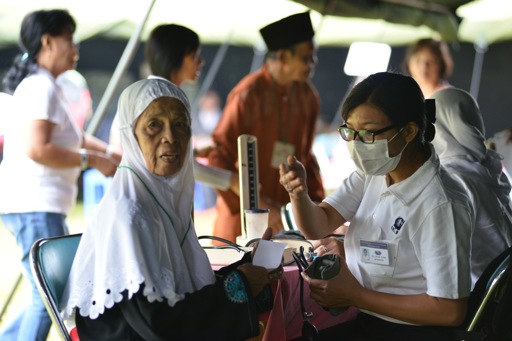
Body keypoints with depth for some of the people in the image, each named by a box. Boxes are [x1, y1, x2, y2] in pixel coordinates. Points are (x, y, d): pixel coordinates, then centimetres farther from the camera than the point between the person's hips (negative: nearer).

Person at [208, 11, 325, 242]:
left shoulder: (307, 97, 3)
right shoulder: (249, 95, -14)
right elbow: (219, 159, -14)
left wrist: (316, 202, 3)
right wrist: (258, 206, -18)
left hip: (285, 216, 5)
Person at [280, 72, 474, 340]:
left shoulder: (439, 205, -25)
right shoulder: (375, 168, -2)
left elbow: (450, 311, -23)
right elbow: (319, 227, 1)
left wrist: (355, 296, -19)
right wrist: (299, 193, -22)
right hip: (360, 318, 7)